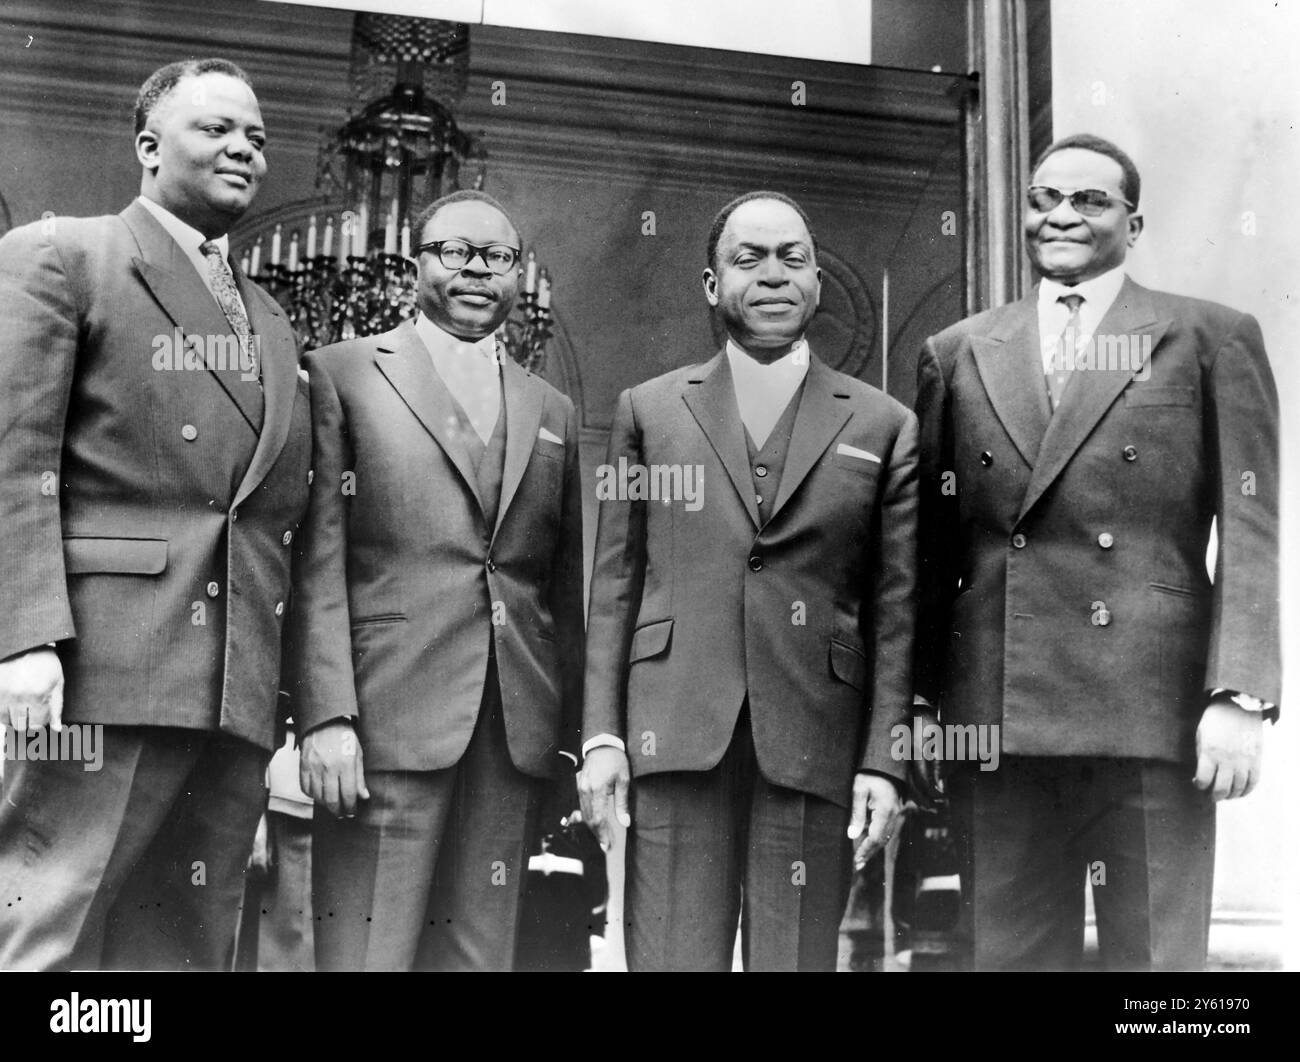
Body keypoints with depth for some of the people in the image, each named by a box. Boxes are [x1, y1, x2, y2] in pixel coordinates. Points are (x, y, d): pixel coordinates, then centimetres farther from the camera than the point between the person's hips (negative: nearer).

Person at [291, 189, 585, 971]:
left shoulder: (554, 413, 18)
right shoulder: (345, 373, 6)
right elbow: (318, 557, -2)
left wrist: (581, 734, 11)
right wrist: (328, 716, -11)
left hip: (516, 731, 4)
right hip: (386, 719, -4)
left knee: (479, 950, 5)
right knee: (368, 949, -4)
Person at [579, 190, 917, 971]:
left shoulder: (883, 426, 9)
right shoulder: (650, 409, 12)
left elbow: (894, 611, 6)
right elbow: (615, 584, 10)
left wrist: (884, 761, -1)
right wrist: (602, 734, 1)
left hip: (815, 748, 0)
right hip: (676, 737, 0)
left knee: (798, 959, 2)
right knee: (672, 958, 0)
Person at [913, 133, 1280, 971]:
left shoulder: (1212, 340, 7)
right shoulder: (959, 353, 15)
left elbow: (1248, 534, 1)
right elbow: (931, 539, 15)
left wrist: (1240, 697, -10)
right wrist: (915, 696, 9)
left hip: (1152, 707, -2)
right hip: (993, 712, 3)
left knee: (1155, 952, 1)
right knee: (1009, 951, 6)